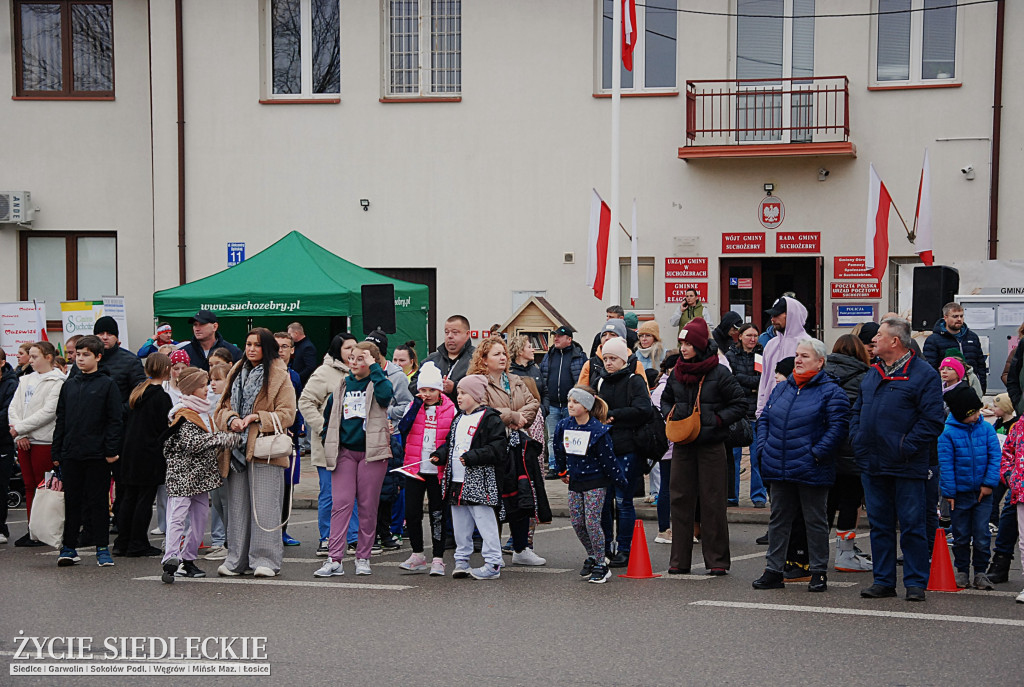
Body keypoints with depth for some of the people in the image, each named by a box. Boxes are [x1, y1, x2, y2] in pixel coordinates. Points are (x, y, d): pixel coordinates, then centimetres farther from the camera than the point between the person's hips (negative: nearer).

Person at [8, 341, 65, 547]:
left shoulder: (57, 382, -7)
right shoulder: (26, 380, 15)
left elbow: (49, 411, -16)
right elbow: (14, 407, 10)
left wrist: (20, 427, -14)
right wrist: (19, 434, -5)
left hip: (44, 440, -7)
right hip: (24, 441, 7)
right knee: (29, 486, 10)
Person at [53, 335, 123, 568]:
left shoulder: (107, 385, -1)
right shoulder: (69, 385, 12)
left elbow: (115, 420, -4)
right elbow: (61, 420, 15)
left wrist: (111, 450, -11)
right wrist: (56, 452, 10)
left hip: (97, 454, -4)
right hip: (71, 453, 4)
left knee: (98, 501, 2)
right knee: (72, 501, 7)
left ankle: (102, 548, 9)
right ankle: (69, 547, 15)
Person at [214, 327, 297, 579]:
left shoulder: (280, 377, 0)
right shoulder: (237, 374, 17)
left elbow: (287, 414, -6)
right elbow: (222, 407, 16)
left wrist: (256, 417, -17)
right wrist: (231, 419, -6)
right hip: (237, 449, 5)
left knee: (264, 507, -4)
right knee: (237, 506, 8)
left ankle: (265, 560, 3)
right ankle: (236, 559, 15)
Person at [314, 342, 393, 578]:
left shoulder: (377, 383, 0)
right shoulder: (343, 385, 13)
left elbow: (385, 394, -26)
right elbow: (334, 415, 23)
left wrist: (374, 367, -17)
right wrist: (329, 445, 18)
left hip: (372, 452, -3)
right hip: (345, 451, 3)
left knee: (368, 506, 3)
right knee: (341, 503, -4)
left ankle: (363, 557, 14)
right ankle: (334, 559, -6)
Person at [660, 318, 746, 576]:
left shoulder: (719, 373, -6)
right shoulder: (676, 373, 9)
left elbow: (740, 404, -2)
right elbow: (666, 399, 24)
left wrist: (717, 419, -12)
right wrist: (670, 415, 5)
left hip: (711, 446, -5)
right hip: (683, 445, 5)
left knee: (712, 502, 0)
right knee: (680, 499, 5)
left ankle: (717, 560, 9)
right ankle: (679, 559, 12)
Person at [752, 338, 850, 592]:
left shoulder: (830, 391, -6)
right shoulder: (781, 388, 13)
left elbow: (838, 426, -13)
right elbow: (764, 418, 18)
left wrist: (816, 453, -17)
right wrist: (764, 448, 5)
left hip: (811, 471, -6)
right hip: (779, 469, 6)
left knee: (815, 521, 5)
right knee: (778, 519, 11)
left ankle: (819, 572, 14)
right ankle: (773, 570, 18)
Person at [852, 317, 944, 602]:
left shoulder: (923, 374, -7)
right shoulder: (873, 373, 14)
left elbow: (932, 420, -12)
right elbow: (857, 411, 22)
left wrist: (905, 447, -15)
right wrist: (859, 441, 7)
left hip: (906, 468, -6)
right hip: (872, 466, 7)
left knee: (912, 525, 1)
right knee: (879, 525, 11)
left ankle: (915, 582, 11)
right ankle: (884, 581, 20)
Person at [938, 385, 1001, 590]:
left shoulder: (986, 429, -1)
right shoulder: (948, 433, -8)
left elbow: (995, 456, 0)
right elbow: (945, 464, -7)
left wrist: (989, 483, -7)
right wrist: (949, 492, -9)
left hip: (983, 492, 1)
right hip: (960, 493, -1)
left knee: (982, 535, 1)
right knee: (961, 535, 9)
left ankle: (980, 572, 14)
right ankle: (962, 571, 22)